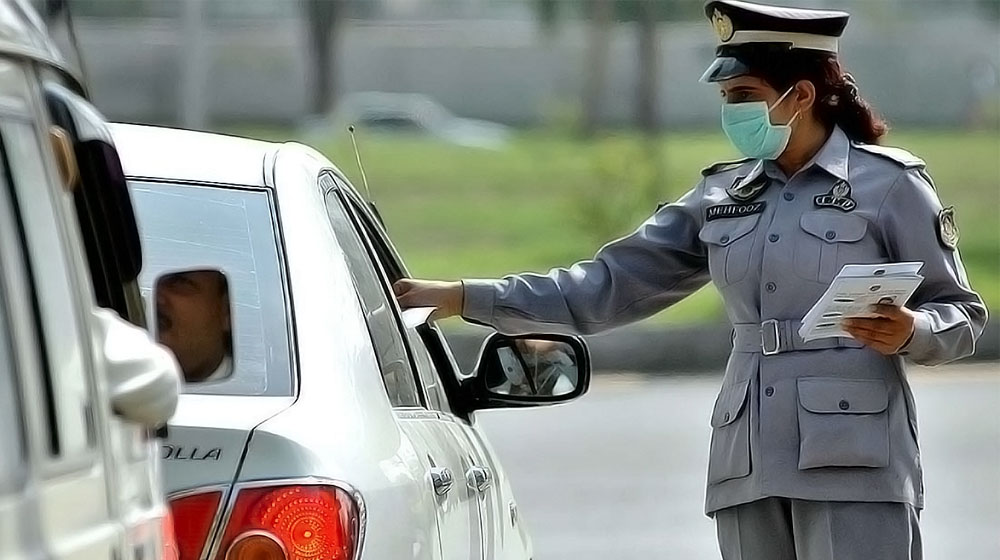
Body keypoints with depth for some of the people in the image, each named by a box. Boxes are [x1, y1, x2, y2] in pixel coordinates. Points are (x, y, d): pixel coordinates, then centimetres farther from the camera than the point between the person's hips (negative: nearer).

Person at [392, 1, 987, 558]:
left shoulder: (890, 183, 1)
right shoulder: (723, 195, 16)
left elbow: (962, 315, 3)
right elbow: (609, 284, 15)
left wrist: (909, 333, -20)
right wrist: (464, 298, 9)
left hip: (854, 464, -6)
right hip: (749, 470, 6)